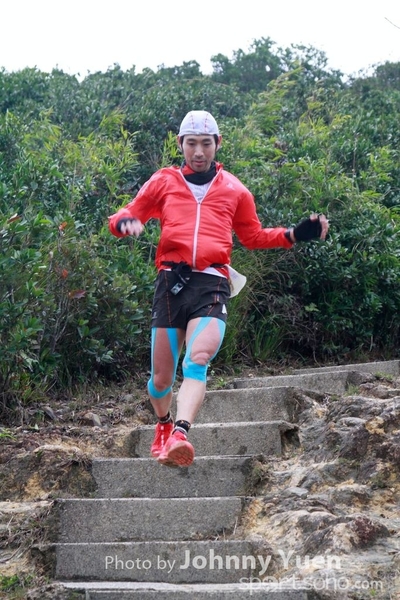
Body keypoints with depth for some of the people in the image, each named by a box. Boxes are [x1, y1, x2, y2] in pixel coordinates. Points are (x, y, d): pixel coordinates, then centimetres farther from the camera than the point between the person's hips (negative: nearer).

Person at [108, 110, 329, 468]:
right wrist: (126, 223, -9)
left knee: (198, 360, -26)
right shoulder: (164, 182, 16)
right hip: (171, 281, 1)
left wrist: (295, 234, 14)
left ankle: (180, 436, -39)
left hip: (212, 283, 0)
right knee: (162, 377, 4)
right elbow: (127, 215, 16)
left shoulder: (234, 190, 20)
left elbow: (253, 236, 29)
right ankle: (164, 425, 34)